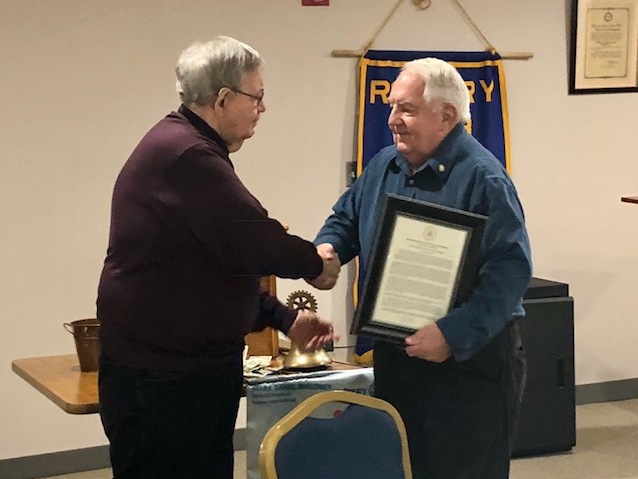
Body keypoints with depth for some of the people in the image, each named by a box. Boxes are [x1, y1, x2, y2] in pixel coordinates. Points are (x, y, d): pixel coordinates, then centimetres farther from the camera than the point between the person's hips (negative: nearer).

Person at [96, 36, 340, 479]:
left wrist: (284, 319, 12)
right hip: (160, 376, -11)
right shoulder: (185, 155, -20)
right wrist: (316, 263, -4)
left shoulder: (186, 149, 15)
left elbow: (228, 256, 19)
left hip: (191, 364, 11)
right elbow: (253, 243, -23)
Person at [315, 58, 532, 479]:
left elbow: (511, 270, -24)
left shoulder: (482, 178, -17)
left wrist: (454, 336, -31)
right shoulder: (383, 165, 7)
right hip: (394, 353, 7)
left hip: (470, 357, -7)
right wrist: (326, 249, -3)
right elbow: (346, 220, 21)